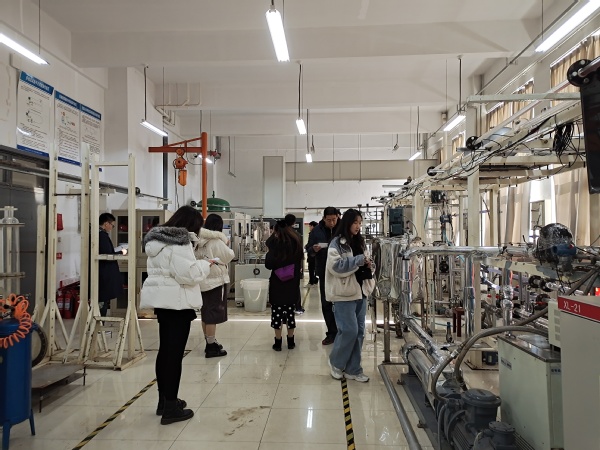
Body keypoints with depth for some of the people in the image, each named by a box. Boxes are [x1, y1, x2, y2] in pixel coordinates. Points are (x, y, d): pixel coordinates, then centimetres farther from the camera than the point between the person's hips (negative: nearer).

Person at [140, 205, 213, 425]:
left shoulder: (158, 240, 14)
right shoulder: (180, 242, -16)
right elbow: (187, 273, -23)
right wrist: (205, 264, -7)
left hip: (161, 299, 10)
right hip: (177, 301, -10)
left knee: (164, 350, 16)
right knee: (175, 353, -4)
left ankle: (164, 400, 27)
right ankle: (170, 408, 2)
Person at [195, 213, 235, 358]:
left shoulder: (200, 241, 6)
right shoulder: (216, 241, -15)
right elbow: (228, 256, -10)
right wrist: (227, 246, 8)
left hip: (203, 281, 8)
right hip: (216, 281, -8)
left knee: (205, 313, 15)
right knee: (213, 314, -2)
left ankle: (209, 342, 29)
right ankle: (211, 348, 3)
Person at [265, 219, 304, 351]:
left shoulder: (276, 242, -12)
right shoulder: (297, 242, 5)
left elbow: (269, 264, -15)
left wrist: (269, 254, 0)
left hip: (278, 282, -5)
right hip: (293, 282, 5)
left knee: (277, 312, 4)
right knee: (290, 311, 14)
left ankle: (278, 342, 7)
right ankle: (291, 340, 19)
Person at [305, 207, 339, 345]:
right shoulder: (316, 231, 0)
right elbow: (308, 250, 5)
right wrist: (314, 249, -17)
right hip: (324, 273, 2)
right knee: (326, 304, 8)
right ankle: (332, 333, 20)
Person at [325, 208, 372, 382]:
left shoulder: (358, 242, 15)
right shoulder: (337, 243, -8)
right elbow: (336, 265, -20)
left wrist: (367, 265, 3)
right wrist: (359, 260, -18)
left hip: (359, 291, 8)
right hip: (344, 293, -8)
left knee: (359, 332, 8)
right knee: (349, 330, -8)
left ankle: (353, 369, 19)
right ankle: (336, 362, 15)